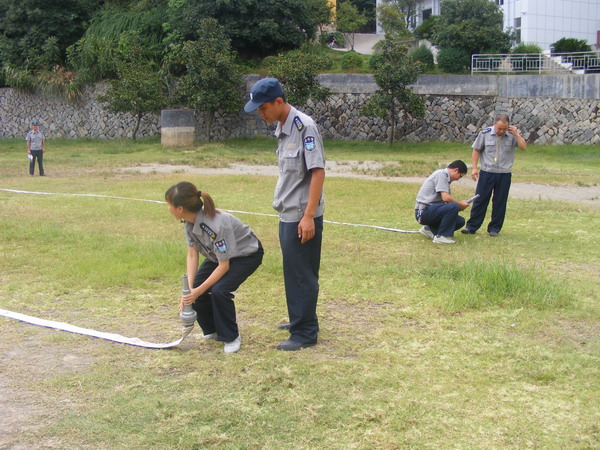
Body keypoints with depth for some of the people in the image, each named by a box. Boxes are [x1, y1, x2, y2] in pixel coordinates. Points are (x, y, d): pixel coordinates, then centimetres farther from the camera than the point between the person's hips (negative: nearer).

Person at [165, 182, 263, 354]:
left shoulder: (217, 224, -39)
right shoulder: (189, 221, -16)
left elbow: (224, 265, -31)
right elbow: (192, 255, -12)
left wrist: (198, 291, -31)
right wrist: (189, 289, -23)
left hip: (247, 254, -8)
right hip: (218, 254, 8)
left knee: (219, 290, -27)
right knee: (194, 288, -6)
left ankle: (231, 337, -5)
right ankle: (212, 330, 18)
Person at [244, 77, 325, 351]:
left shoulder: (304, 127, -16)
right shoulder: (281, 129, 11)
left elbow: (318, 171, -20)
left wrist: (308, 216, -23)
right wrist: (283, 202, 15)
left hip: (302, 218, -9)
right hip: (287, 215, 9)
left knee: (301, 274, -1)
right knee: (293, 272, 19)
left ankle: (305, 333, 9)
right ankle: (300, 321, 33)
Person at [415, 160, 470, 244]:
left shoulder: (445, 177, 17)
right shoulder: (441, 174, -13)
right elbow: (445, 198, -21)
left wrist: (460, 205, -1)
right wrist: (460, 204, -7)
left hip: (431, 210, 10)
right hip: (423, 211, -10)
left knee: (460, 221, 3)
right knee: (453, 207, -29)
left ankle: (429, 229, 10)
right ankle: (441, 236, -15)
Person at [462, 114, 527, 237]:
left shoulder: (512, 135, -2)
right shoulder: (485, 133, -5)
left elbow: (523, 147, -9)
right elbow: (476, 150, 3)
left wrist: (517, 134, -18)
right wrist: (474, 168, -3)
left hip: (504, 175, 1)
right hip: (487, 173, -1)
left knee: (500, 203, 6)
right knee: (480, 200, 3)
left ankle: (494, 228, 17)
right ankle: (471, 227, 10)